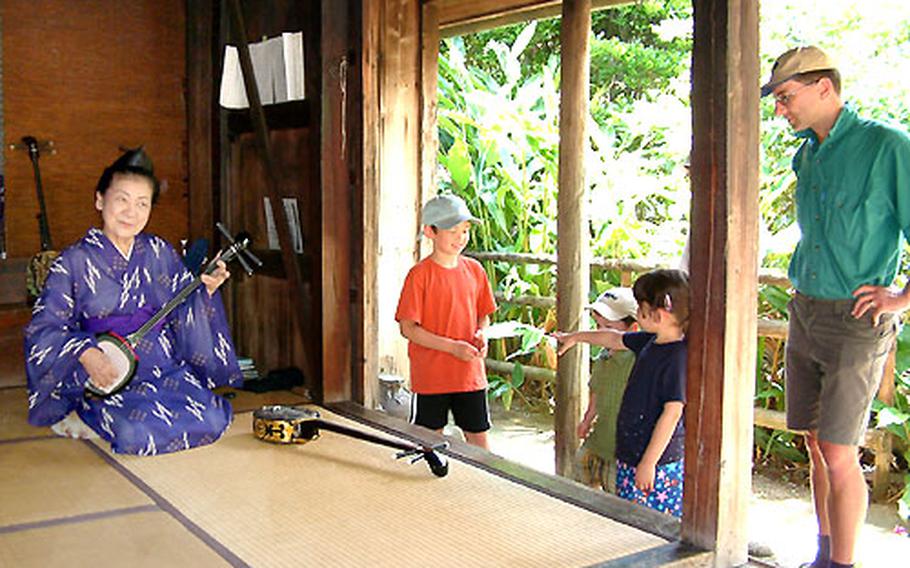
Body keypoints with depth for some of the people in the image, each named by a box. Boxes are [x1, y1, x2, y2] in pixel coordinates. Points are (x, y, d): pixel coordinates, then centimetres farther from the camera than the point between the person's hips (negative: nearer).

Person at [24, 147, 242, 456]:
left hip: (167, 369, 5)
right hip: (106, 377, -5)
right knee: (138, 432, -32)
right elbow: (43, 328, -5)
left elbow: (184, 313, 12)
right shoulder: (75, 262, -4)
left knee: (211, 419, -19)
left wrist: (204, 291, -7)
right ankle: (87, 416, 3)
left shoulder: (160, 253, 7)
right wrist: (85, 353, -20)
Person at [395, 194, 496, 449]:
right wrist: (453, 346, -19)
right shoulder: (420, 274, -12)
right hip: (431, 377, -4)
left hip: (471, 373, 4)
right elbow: (408, 328, -14)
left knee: (478, 436, 12)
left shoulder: (474, 270, 4)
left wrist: (481, 333, -7)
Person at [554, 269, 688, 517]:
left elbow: (672, 412, -22)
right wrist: (576, 337, 38)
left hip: (658, 461, -9)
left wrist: (648, 462, -20)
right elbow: (616, 338, 26)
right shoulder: (650, 342, 7)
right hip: (632, 451, 9)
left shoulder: (678, 357, -20)